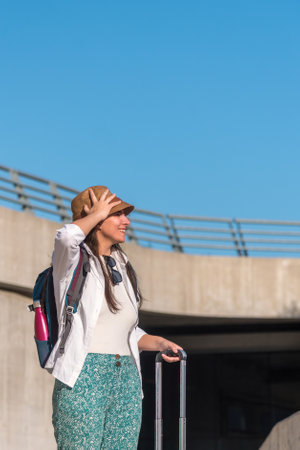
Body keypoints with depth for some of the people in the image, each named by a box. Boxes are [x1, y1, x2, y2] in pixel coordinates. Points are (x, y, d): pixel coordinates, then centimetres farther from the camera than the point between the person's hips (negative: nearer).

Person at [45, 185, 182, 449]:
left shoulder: (123, 267, 21)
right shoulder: (75, 261, 1)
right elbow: (68, 236, -26)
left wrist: (157, 343, 9)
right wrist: (96, 213, -7)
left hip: (127, 379, 7)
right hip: (82, 378, -7)